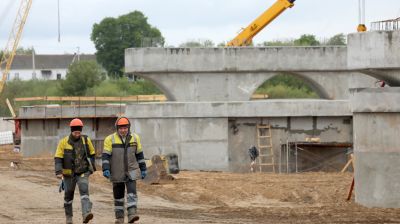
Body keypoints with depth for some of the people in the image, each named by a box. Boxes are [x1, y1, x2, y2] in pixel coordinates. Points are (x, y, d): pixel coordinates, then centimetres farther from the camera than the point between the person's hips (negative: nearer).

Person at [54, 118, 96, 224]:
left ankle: (86, 214, -35)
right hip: (69, 173, 0)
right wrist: (58, 172, -17)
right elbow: (58, 158, -8)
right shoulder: (64, 142, -7)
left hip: (83, 173, 0)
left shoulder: (86, 140, -2)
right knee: (68, 195, 11)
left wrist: (91, 166, 9)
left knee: (84, 191, -21)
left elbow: (92, 153, 14)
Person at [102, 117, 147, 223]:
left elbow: (139, 154, 8)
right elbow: (106, 156, -12)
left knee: (132, 192, -16)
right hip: (117, 173, -1)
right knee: (118, 195, 8)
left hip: (131, 172, 1)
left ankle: (131, 215, -25)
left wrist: (143, 169, 9)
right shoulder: (110, 139, -8)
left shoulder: (134, 138, 0)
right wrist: (106, 170, -23)